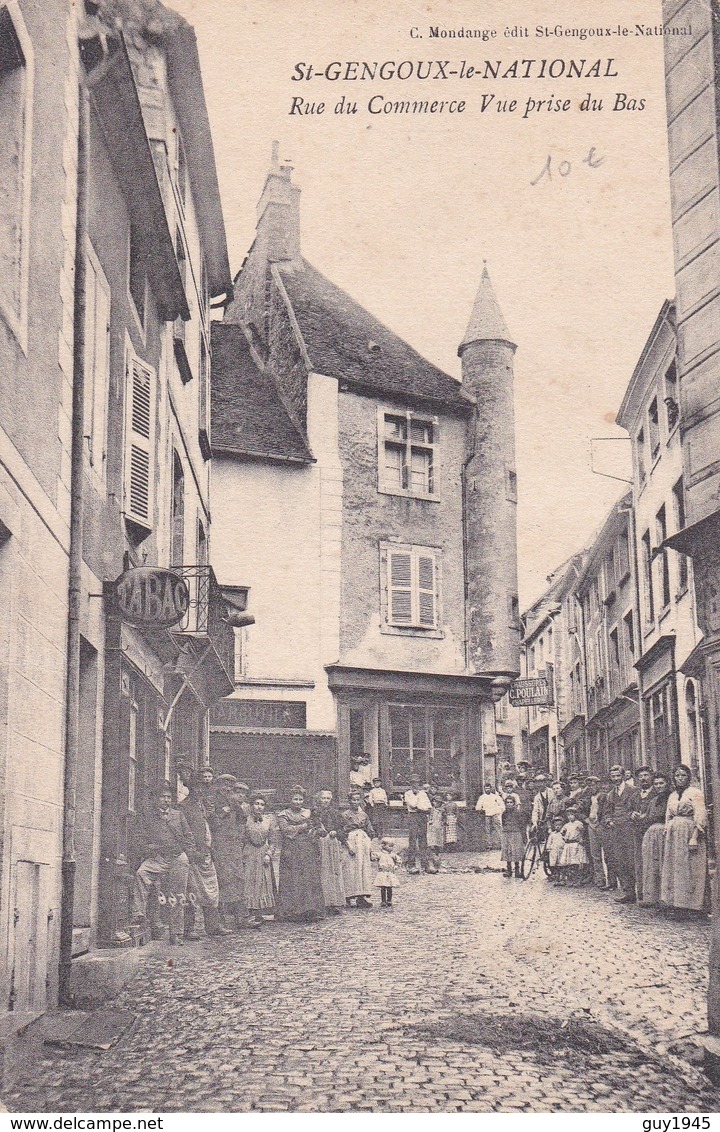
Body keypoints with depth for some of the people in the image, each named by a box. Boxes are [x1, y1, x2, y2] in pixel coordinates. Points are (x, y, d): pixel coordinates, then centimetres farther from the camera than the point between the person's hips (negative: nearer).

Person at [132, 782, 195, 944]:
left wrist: (187, 857, 3)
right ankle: (139, 914, -32)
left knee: (178, 897, 0)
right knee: (140, 874, -31)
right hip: (157, 858, -1)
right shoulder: (150, 817, 11)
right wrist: (150, 849, -10)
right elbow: (143, 840, 9)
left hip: (178, 859, 1)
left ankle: (176, 933, 7)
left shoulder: (178, 815, 14)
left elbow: (188, 838, 14)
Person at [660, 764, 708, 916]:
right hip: (673, 835, 7)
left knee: (687, 868, -5)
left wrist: (694, 838, -19)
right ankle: (676, 902, 10)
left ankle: (689, 904, 0)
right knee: (673, 868, 5)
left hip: (689, 833, -7)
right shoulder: (672, 796, 16)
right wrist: (667, 834, 9)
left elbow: (700, 817, -12)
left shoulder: (694, 792, -4)